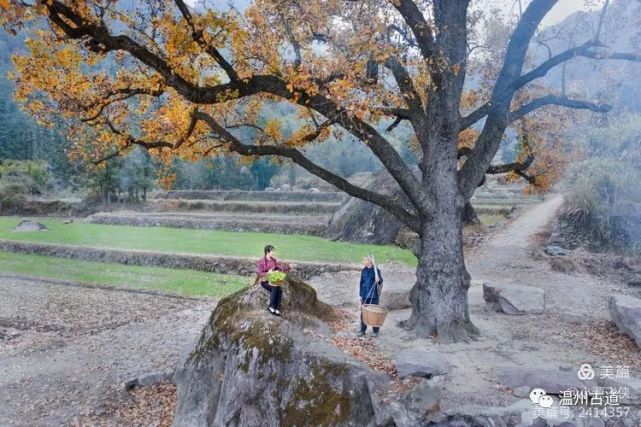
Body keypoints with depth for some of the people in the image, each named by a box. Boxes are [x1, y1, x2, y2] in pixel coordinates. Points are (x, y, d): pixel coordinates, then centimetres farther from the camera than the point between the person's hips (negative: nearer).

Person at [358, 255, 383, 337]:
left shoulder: (376, 270, -8)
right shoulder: (363, 271, 6)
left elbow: (380, 280, -12)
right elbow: (361, 283, 10)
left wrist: (379, 280, -36)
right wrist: (360, 295, 9)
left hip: (374, 295, -4)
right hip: (365, 295, 4)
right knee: (363, 313, 8)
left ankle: (376, 331, 17)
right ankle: (363, 330, 20)